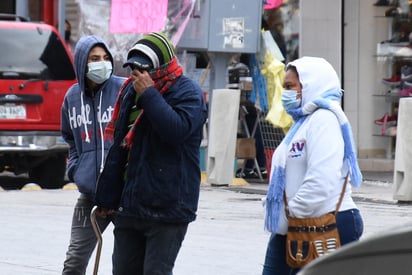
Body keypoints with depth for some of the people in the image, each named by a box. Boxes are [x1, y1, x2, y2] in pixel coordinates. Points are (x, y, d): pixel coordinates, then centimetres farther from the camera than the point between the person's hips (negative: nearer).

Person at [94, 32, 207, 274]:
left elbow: (177, 129, -28)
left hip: (168, 208, -7)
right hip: (130, 206, 7)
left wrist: (149, 94, -21)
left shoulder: (188, 93, -7)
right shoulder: (132, 92, 12)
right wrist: (107, 197, 17)